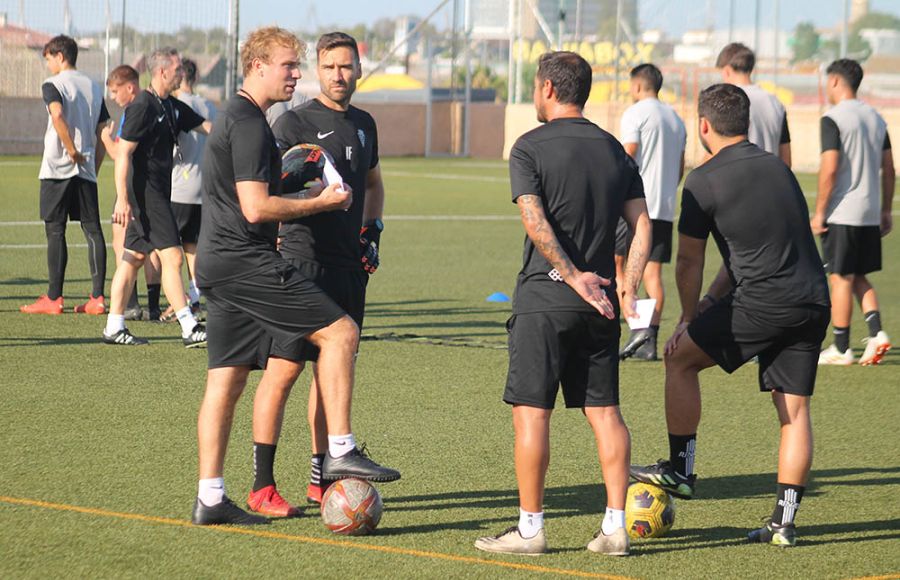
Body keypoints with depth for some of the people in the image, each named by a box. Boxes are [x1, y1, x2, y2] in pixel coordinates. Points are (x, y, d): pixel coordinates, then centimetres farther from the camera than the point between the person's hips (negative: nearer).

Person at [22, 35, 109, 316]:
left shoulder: (52, 85, -4)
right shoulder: (94, 87, 14)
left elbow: (57, 115, -24)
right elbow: (102, 133, 13)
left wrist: (72, 151, -17)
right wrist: (93, 166, 16)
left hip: (57, 167, -5)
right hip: (87, 169, 5)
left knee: (55, 230, -1)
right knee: (93, 230, 3)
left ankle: (54, 298, 0)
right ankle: (98, 297, -2)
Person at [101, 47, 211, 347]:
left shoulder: (172, 107, 13)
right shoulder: (143, 107, -14)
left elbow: (206, 125, 23)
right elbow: (123, 152, -17)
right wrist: (122, 198, -22)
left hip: (157, 193, 10)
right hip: (144, 193, -10)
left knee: (134, 257, 12)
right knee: (172, 256, -11)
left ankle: (114, 328, 16)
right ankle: (190, 329, -12)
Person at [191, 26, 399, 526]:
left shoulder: (233, 120, 21)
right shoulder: (250, 125, -13)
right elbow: (256, 208, -19)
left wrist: (303, 198, 19)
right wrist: (322, 202, -9)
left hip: (218, 266, 10)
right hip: (245, 261, -10)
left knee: (227, 380, 9)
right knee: (340, 332, -9)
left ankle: (211, 498, 8)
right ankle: (340, 451, -9)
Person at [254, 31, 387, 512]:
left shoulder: (363, 125, 15)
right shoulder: (294, 122, -6)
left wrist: (372, 230, 17)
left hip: (350, 264, 7)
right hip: (301, 260, -7)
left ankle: (321, 477, 18)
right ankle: (262, 483, -6)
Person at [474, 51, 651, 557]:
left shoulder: (531, 148, -5)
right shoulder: (615, 150, 11)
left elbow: (536, 223, -16)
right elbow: (642, 226, 6)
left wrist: (574, 277, -14)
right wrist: (629, 290, 2)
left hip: (545, 300, -5)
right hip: (598, 305, 5)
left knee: (531, 411, -1)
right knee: (605, 411, 7)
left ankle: (530, 528, 0)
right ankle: (616, 527, 5)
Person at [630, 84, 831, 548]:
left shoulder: (704, 181, -2)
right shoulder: (777, 167, 19)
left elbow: (689, 262, 5)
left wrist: (688, 319, 20)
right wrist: (713, 299, 24)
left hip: (763, 301, -6)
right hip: (814, 301, 7)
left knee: (680, 357, 12)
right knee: (794, 407, 8)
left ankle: (680, 469, 17)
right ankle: (784, 522, 7)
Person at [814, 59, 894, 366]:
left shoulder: (833, 120, -12)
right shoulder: (876, 118, 11)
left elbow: (830, 170, -18)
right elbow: (888, 169, 12)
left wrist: (819, 213, -11)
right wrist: (886, 211, 18)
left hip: (842, 214, -7)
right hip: (870, 214, 7)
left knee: (840, 279, 0)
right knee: (859, 277, 17)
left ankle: (841, 349, 5)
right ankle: (876, 333, 1)